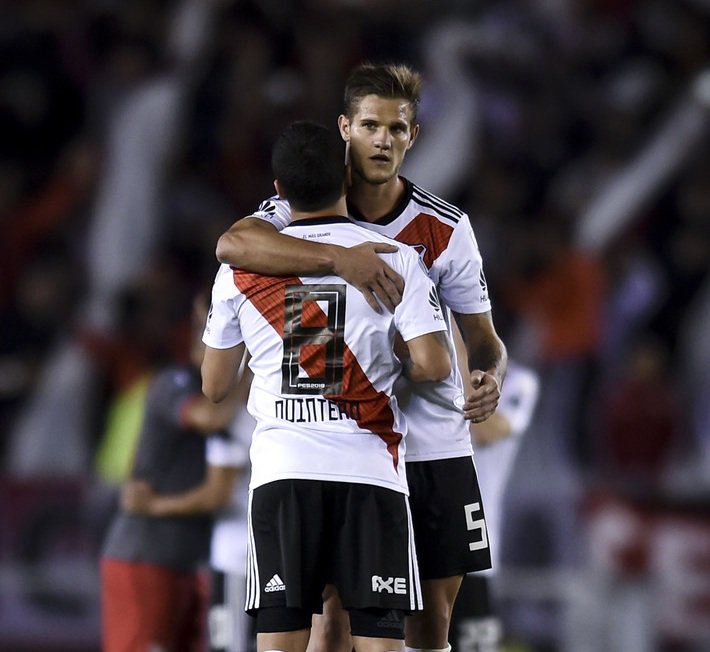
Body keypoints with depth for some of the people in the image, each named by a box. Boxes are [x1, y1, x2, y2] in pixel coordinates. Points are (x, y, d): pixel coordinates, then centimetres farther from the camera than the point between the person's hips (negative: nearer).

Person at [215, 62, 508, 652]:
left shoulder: (446, 228, 0)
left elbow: (482, 335, 3)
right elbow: (232, 244, -25)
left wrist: (491, 377, -22)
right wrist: (339, 257, -36)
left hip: (434, 448, 1)